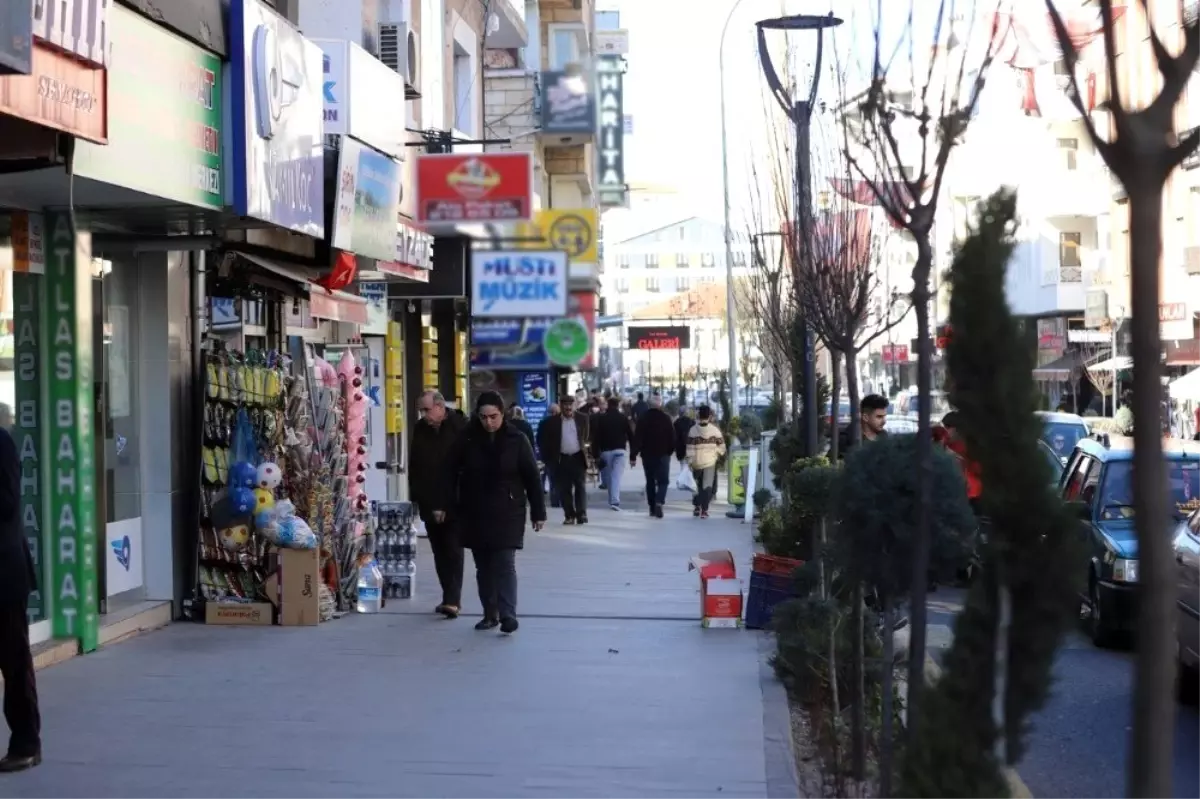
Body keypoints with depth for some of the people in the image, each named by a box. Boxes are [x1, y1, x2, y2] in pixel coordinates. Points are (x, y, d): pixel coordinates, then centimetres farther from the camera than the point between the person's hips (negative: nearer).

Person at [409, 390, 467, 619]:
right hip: (429, 503, 6)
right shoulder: (420, 429, 6)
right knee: (439, 551, 10)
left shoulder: (460, 427, -9)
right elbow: (413, 465, 13)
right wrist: (415, 496, 9)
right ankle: (451, 598, 18)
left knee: (453, 550, -7)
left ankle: (452, 600, -10)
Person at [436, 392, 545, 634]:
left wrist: (538, 512, -2)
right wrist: (444, 504, -3)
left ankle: (507, 614, -13)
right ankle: (490, 613, 18)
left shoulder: (517, 440, -6)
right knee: (483, 566, 9)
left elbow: (532, 478, -2)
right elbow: (451, 472, 2)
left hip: (507, 513, -3)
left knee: (504, 563, -11)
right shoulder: (467, 439, -2)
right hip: (474, 513, 3)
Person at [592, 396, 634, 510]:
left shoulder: (600, 419, 3)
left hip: (605, 450, 1)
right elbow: (631, 436, 3)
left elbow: (595, 437, -2)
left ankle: (612, 500, 23)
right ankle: (615, 501, -21)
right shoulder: (623, 419, 3)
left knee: (608, 476, 15)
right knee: (617, 476, -8)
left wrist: (596, 455, 0)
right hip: (619, 450, -1)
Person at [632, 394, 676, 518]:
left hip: (647, 455, 2)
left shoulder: (643, 418, -4)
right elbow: (672, 437, -5)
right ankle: (659, 502, -21)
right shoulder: (666, 418, -7)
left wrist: (633, 456, -5)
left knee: (650, 481, 13)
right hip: (663, 455, -2)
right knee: (663, 481, 3)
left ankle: (652, 508, 15)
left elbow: (637, 438, -6)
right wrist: (670, 451, 11)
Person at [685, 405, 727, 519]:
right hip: (710, 462, -1)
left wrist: (689, 462, -4)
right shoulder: (715, 430, -5)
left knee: (697, 485, 18)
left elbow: (690, 448, -8)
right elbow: (721, 447, -1)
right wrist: (718, 455, 18)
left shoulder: (692, 430, -7)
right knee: (708, 486, 0)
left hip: (696, 462, 1)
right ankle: (704, 510, -8)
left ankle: (696, 506, 20)